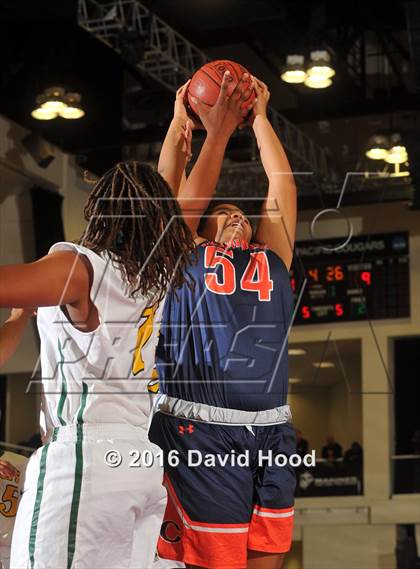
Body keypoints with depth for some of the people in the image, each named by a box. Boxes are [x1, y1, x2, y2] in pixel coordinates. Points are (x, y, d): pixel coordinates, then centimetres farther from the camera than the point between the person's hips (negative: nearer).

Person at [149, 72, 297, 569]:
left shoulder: (273, 259, 20)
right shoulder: (185, 255, 13)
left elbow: (282, 184, 18)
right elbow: (177, 193, 5)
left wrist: (259, 118, 21)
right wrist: (217, 132, 8)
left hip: (271, 433, 4)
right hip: (199, 430, -4)